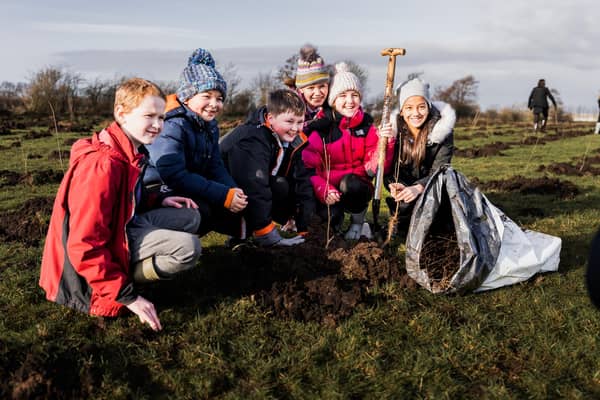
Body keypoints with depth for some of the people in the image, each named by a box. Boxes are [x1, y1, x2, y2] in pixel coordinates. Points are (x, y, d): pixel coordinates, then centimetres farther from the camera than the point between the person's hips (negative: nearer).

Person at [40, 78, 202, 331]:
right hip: (100, 249, -10)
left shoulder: (131, 150, 3)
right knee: (188, 249, -23)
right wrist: (127, 296, -26)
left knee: (190, 217, 7)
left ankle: (133, 268, 1)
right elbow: (84, 247, -28)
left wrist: (159, 200, 3)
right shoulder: (103, 166, -27)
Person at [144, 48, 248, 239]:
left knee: (237, 203, -3)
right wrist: (224, 195, -31)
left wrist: (233, 191, -17)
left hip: (187, 191, 9)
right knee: (201, 211, -34)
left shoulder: (209, 125, 6)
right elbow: (174, 176, -32)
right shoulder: (172, 126, -22)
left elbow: (215, 167, 4)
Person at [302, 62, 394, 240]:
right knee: (328, 213, -33)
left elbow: (373, 166, -8)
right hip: (329, 188, -1)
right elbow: (308, 166, -13)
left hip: (357, 187, 2)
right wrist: (323, 190, -30)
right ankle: (336, 221, 8)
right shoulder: (321, 127, -10)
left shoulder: (367, 125, -2)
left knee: (351, 183, -34)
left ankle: (358, 223, -2)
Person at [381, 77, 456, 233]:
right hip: (404, 187, 0)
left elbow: (439, 171, -19)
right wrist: (393, 185, -34)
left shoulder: (442, 129, -14)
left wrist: (418, 188, -39)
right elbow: (386, 169, -10)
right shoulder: (394, 129, -9)